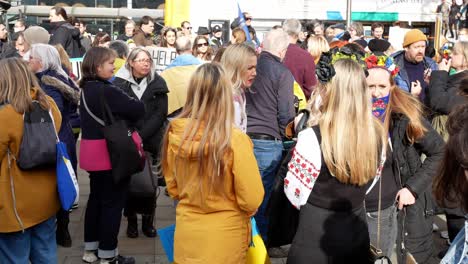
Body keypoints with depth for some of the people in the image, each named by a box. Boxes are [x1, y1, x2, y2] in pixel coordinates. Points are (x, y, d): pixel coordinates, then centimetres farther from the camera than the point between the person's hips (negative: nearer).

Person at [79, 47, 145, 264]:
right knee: (112, 202, 1)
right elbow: (139, 110, -17)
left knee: (96, 198, 18)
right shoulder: (106, 91, -21)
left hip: (91, 150, 9)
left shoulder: (86, 89, 8)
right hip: (108, 152, -9)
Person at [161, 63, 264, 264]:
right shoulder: (234, 140, -24)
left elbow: (172, 187, 4)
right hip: (225, 236, -3)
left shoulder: (175, 134, -11)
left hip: (186, 233, 3)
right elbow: (252, 200, -16)